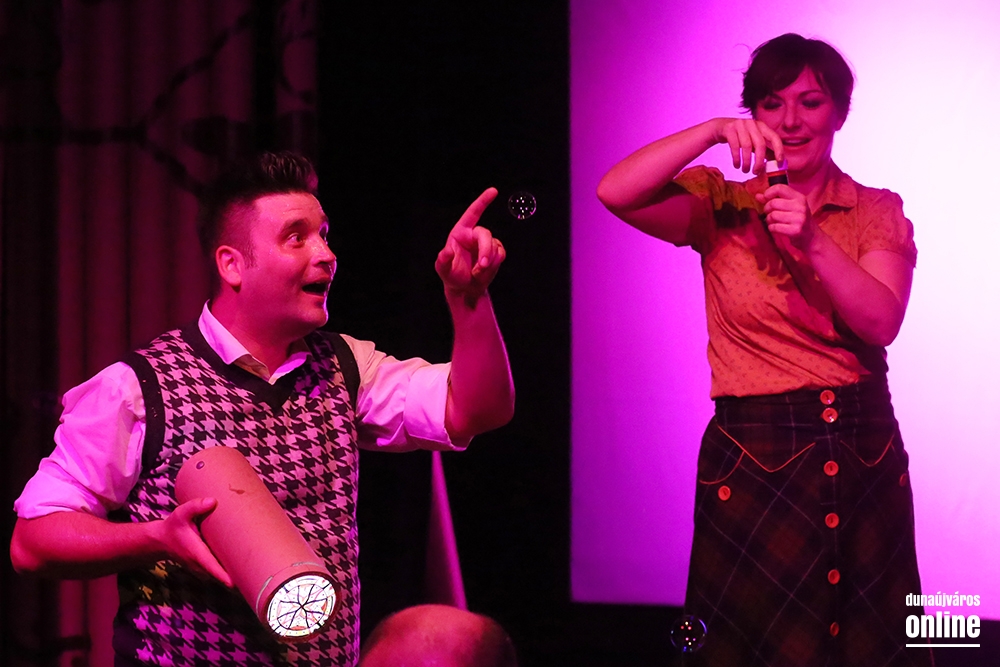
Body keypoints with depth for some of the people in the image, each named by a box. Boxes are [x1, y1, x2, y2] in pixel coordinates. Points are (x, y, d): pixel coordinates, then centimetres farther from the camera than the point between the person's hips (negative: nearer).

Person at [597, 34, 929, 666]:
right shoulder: (722, 208, 2)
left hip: (865, 454, 2)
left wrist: (813, 241, -24)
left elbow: (882, 322, -11)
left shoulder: (878, 212, 5)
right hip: (752, 460, -2)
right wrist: (713, 132, -23)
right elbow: (615, 193, -16)